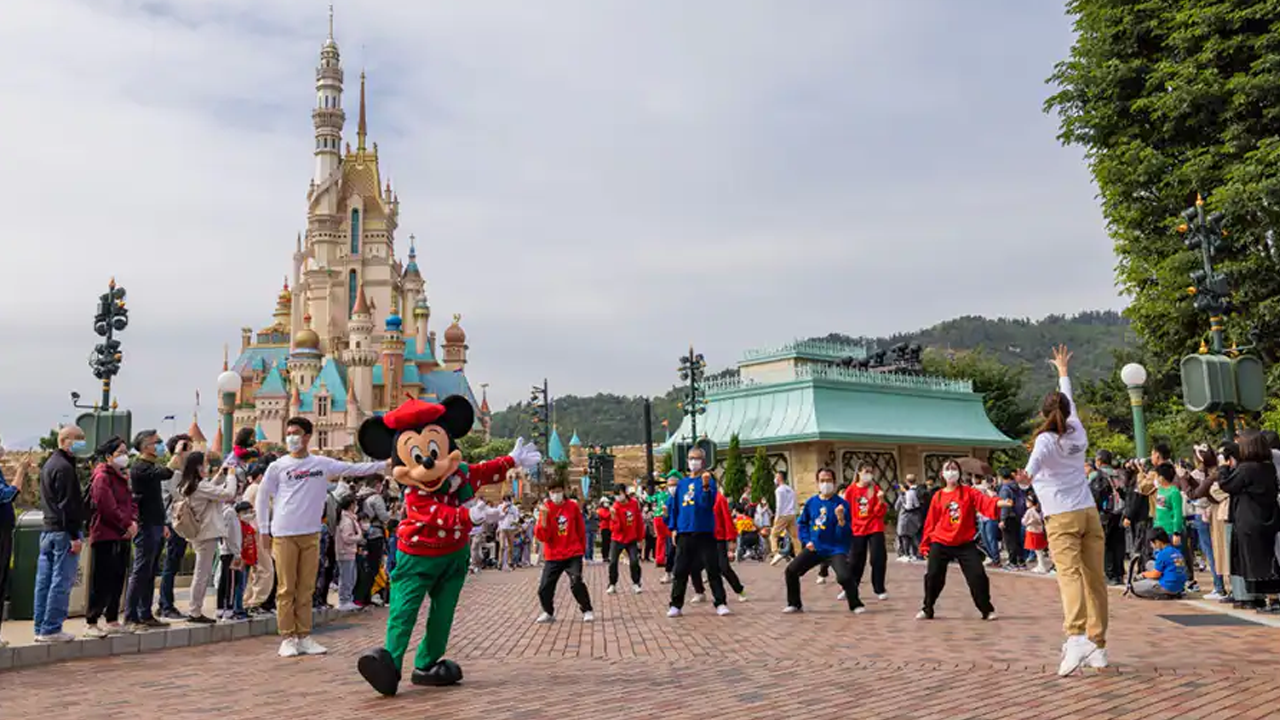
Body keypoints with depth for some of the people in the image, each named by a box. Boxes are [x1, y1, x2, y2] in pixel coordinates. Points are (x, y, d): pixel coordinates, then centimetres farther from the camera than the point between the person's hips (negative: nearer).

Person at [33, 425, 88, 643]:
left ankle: (40, 628, 17)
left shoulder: (49, 464, 18)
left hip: (48, 530, 10)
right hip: (63, 532, -10)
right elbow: (67, 505, -18)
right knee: (61, 582, -5)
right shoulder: (64, 467, -14)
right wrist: (75, 535, -18)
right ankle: (51, 629, -2)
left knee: (44, 582, 11)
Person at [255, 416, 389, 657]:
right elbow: (263, 497, 8)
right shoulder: (278, 466, 3)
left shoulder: (323, 464, 6)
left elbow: (354, 468, 5)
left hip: (311, 534, 2)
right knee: (286, 589, -1)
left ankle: (304, 637, 13)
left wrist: (384, 465, -4)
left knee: (306, 588, 7)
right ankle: (288, 638, 6)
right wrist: (264, 530, 3)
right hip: (284, 535, -2)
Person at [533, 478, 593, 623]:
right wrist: (543, 516, -23)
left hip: (573, 553, -1)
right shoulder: (546, 509, -3)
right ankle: (548, 613, 25)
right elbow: (542, 536, -11)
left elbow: (580, 529, 11)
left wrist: (582, 548, 16)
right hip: (553, 556, 1)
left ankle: (587, 610, 1)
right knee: (544, 588, -1)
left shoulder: (573, 506, -1)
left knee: (576, 583, -18)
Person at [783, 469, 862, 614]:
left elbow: (845, 534, -15)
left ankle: (855, 605, 1)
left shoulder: (842, 503, -11)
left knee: (845, 576, -26)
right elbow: (802, 523, 17)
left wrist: (841, 518, -33)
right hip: (815, 548, 4)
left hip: (836, 549, -4)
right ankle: (795, 604, 18)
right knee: (791, 571, -3)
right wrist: (806, 541, 4)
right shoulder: (811, 502, 2)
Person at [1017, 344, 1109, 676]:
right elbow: (1070, 403, 30)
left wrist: (1029, 473, -50)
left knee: (1069, 574, -18)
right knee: (1095, 578, 7)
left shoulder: (1045, 439, -4)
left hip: (1061, 517, -5)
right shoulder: (1077, 433, 11)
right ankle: (1098, 644, 13)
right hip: (1089, 512, 5)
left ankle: (1076, 637, -35)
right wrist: (1063, 372, 45)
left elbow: (1037, 458, -29)